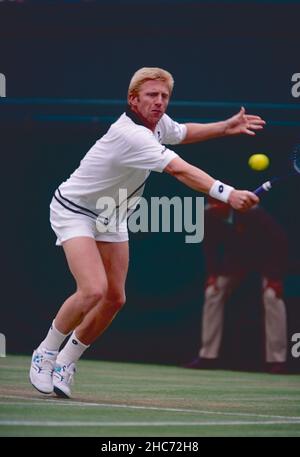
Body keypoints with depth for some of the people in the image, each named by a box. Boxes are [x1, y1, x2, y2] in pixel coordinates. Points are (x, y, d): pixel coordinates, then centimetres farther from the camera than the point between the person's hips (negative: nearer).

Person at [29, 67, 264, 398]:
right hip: (74, 210, -9)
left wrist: (226, 126, 6)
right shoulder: (132, 134, -33)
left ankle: (65, 364, 18)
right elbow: (179, 170, -43)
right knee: (94, 290, -25)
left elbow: (182, 133, 20)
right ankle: (45, 354, -4)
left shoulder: (158, 122, -5)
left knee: (115, 299, 2)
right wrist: (228, 194, -51)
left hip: (111, 216, 9)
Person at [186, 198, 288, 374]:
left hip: (267, 256, -5)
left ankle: (277, 361, -21)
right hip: (238, 255, 5)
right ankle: (208, 357, 3)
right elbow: (210, 245, -4)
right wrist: (213, 273, -12)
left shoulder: (253, 214, -37)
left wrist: (275, 276, -32)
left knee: (272, 296, -24)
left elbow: (279, 240, -31)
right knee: (213, 293, -4)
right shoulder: (211, 216, -22)